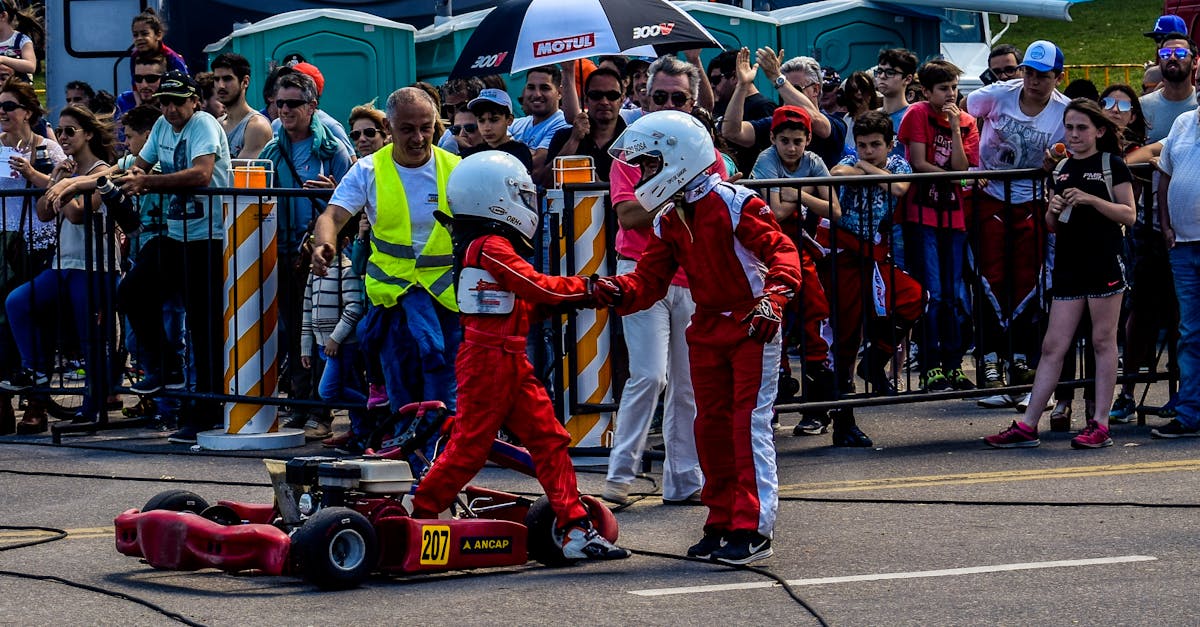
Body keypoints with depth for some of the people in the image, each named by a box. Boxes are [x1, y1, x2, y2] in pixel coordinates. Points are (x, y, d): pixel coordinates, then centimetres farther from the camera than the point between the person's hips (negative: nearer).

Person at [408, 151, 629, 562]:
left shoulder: (486, 247, 17)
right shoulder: (492, 247, -14)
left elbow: (524, 304, 17)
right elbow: (538, 285, -17)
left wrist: (561, 300, 4)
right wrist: (583, 287, -4)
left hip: (510, 362, 10)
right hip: (489, 359, -10)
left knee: (548, 438, 4)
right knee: (470, 443, -4)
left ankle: (574, 527, 2)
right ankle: (418, 516, 7)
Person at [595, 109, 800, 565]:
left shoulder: (733, 205, -16)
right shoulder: (667, 222, 8)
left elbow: (782, 251, -21)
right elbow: (650, 280, 4)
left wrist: (772, 299, -36)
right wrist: (620, 291, -17)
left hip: (752, 326, -8)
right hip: (707, 330, 8)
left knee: (749, 425, -10)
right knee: (711, 426, 10)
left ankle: (753, 529, -11)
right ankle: (721, 522, 20)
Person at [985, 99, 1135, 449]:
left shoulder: (1112, 165, 0)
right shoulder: (1061, 169, 16)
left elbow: (1129, 214, -6)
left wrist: (1091, 199, -18)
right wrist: (1053, 210, -2)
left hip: (1105, 262, -5)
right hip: (1069, 263, 5)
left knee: (1103, 341, -1)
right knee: (1053, 346, 4)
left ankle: (1100, 424, 4)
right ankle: (1027, 426, 2)